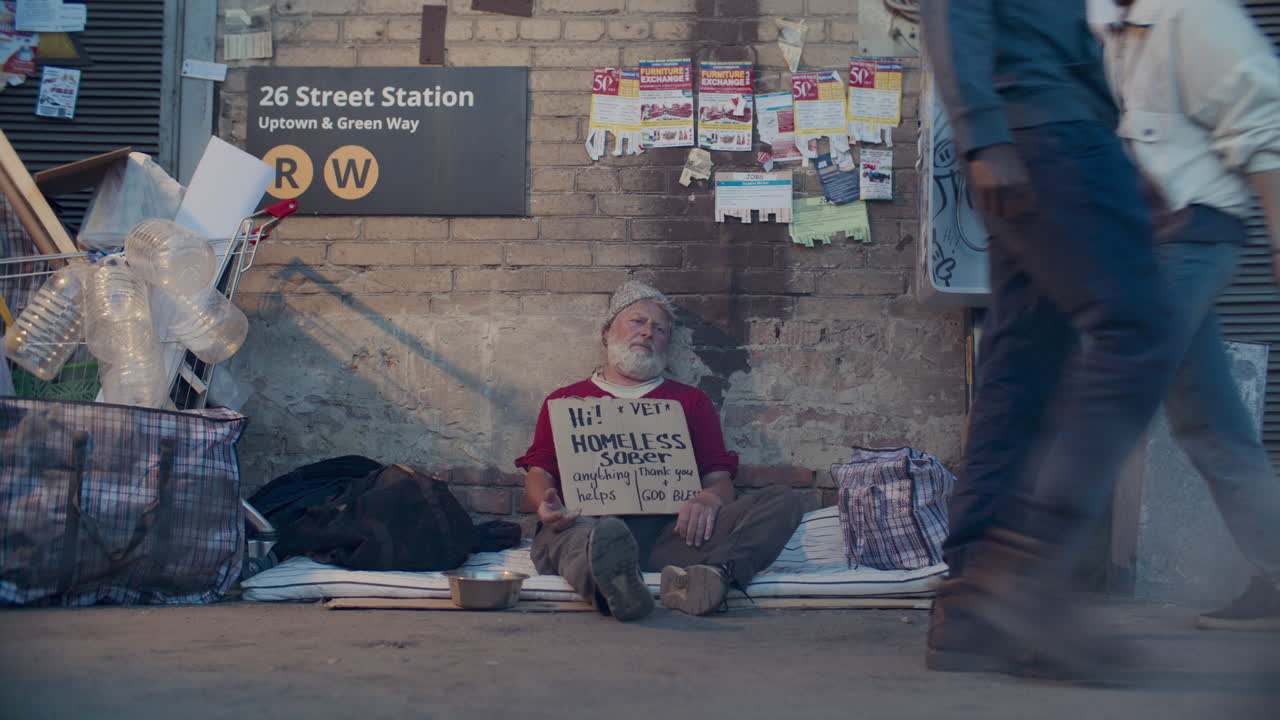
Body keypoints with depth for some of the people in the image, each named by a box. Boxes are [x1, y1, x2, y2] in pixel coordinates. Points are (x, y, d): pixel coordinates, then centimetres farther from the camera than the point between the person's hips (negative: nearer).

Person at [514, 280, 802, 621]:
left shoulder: (692, 401, 31)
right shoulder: (565, 400, 29)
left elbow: (720, 477, 20)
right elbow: (538, 473, 18)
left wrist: (710, 498, -7)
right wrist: (546, 504, -9)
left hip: (672, 533, 2)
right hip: (590, 524, -1)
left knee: (781, 500, -23)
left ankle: (716, 573, -52)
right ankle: (611, 584, -71)